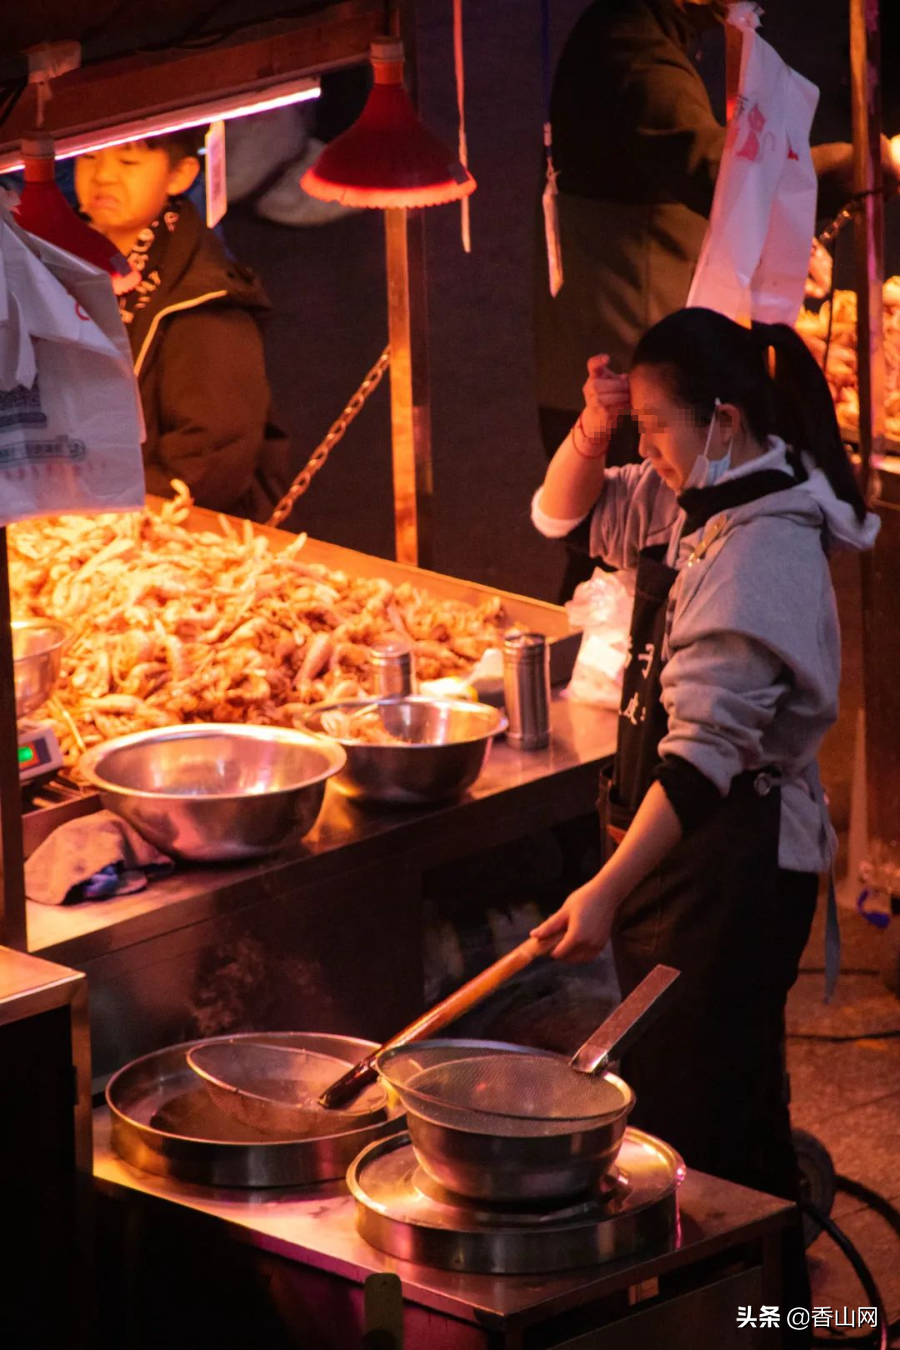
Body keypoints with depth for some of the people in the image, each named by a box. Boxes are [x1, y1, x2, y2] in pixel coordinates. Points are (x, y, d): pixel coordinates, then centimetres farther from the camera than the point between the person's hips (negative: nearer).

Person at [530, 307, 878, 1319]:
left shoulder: (763, 549, -23)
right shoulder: (691, 504, 6)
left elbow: (707, 747, -29)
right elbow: (567, 515, 21)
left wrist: (608, 890, -33)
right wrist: (593, 426, -1)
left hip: (737, 863, -10)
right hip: (682, 847, 10)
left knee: (698, 1120, -6)